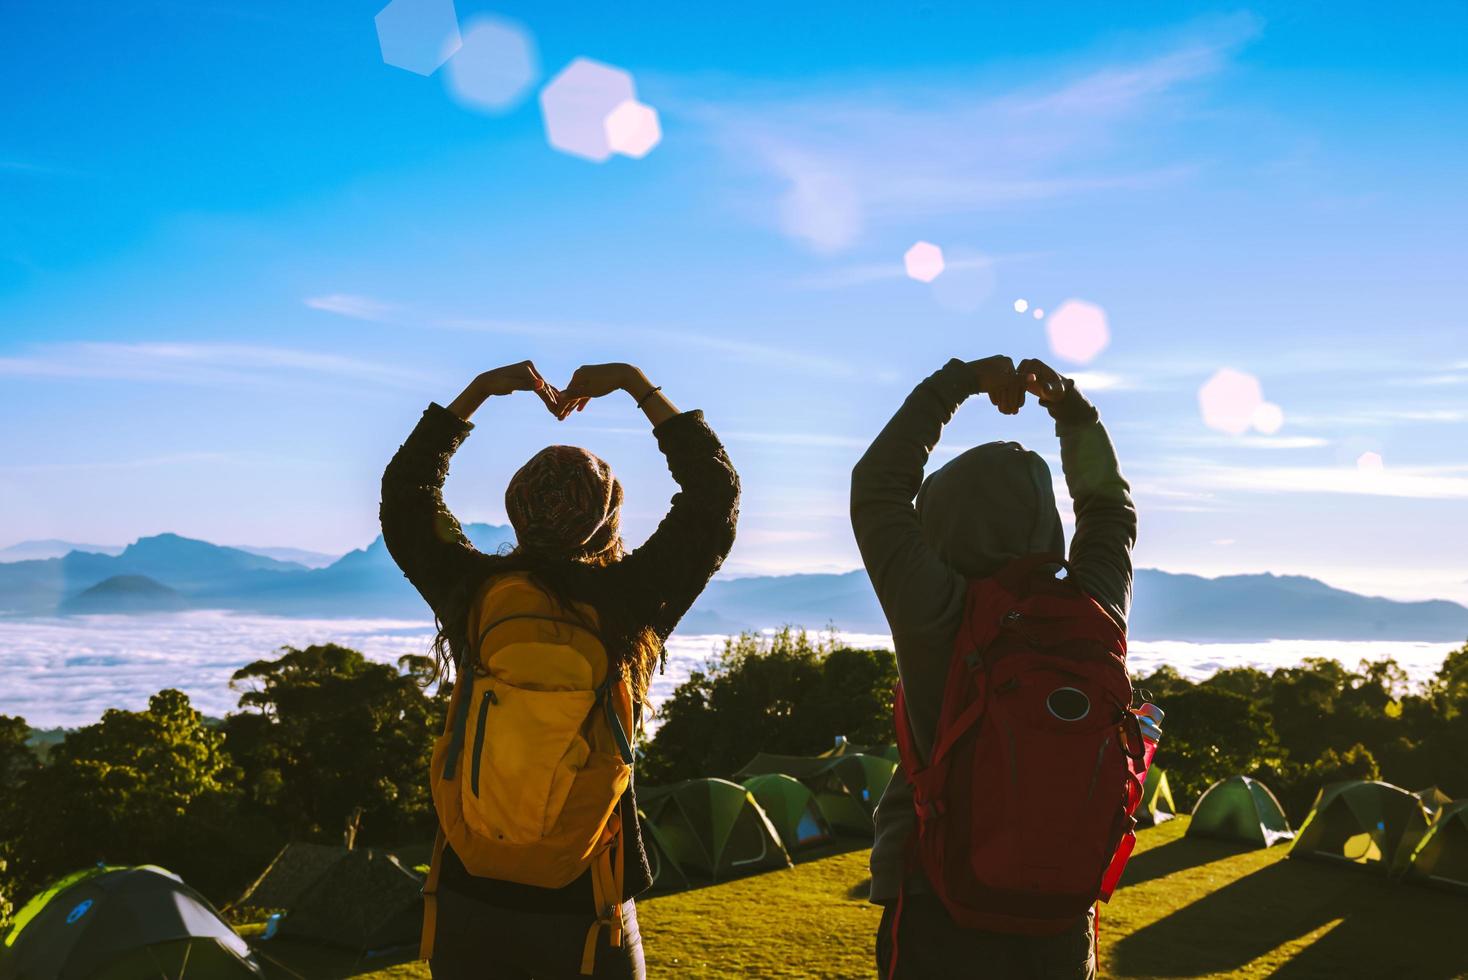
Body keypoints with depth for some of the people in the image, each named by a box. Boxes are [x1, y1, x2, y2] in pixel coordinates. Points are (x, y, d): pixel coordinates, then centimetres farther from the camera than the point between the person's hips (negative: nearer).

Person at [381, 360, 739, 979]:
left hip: (469, 898, 2)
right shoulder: (631, 605, -12)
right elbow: (716, 491, 0)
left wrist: (479, 390, 12)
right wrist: (637, 385, 5)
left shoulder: (472, 594, -7)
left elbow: (404, 493, 11)